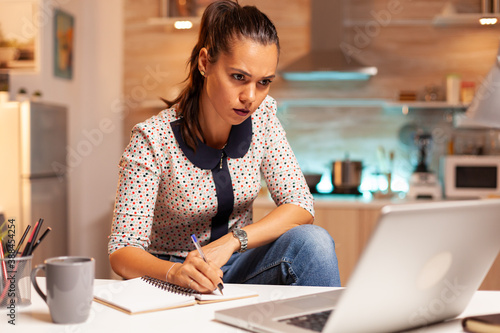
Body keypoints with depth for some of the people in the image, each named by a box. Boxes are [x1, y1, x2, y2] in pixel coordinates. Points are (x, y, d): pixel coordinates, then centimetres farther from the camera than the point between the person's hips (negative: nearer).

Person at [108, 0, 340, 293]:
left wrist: (231, 241, -26)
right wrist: (176, 272, -43)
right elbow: (122, 252, -21)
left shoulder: (261, 116, -8)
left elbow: (301, 207, -10)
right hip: (174, 278, -4)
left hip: (239, 265, 5)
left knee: (313, 241, -24)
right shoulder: (153, 140, -20)